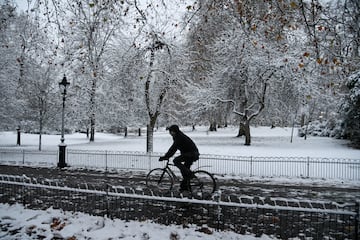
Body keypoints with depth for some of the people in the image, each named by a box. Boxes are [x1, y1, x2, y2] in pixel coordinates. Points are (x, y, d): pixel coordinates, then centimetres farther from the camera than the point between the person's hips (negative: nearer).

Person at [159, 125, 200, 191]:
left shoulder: (179, 137, -16)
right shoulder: (179, 136, 14)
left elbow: (173, 149, -20)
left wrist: (164, 157, -17)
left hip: (191, 154, -10)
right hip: (192, 154, 10)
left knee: (176, 161, -17)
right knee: (185, 169, 14)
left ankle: (189, 173, -13)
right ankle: (185, 186, 19)